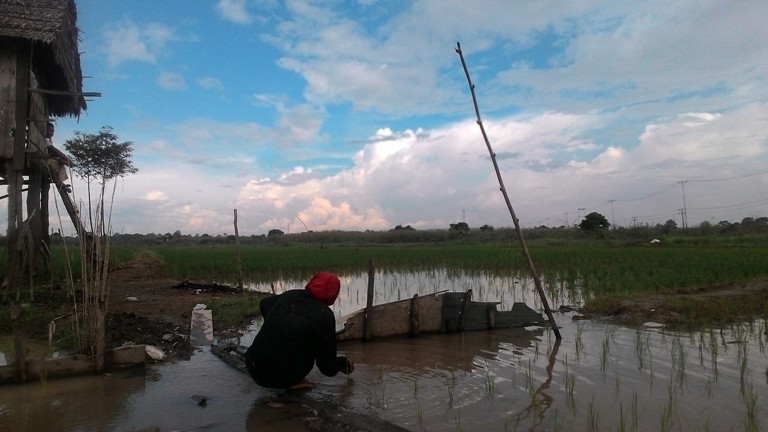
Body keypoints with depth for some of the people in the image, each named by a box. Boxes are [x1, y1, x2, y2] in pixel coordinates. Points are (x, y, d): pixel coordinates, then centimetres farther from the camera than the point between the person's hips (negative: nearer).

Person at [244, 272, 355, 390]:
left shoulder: (290, 295, 3)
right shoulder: (325, 315, -11)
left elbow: (264, 304, 27)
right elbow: (328, 368, -5)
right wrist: (343, 363, 16)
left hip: (253, 369, 5)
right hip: (281, 378, -5)